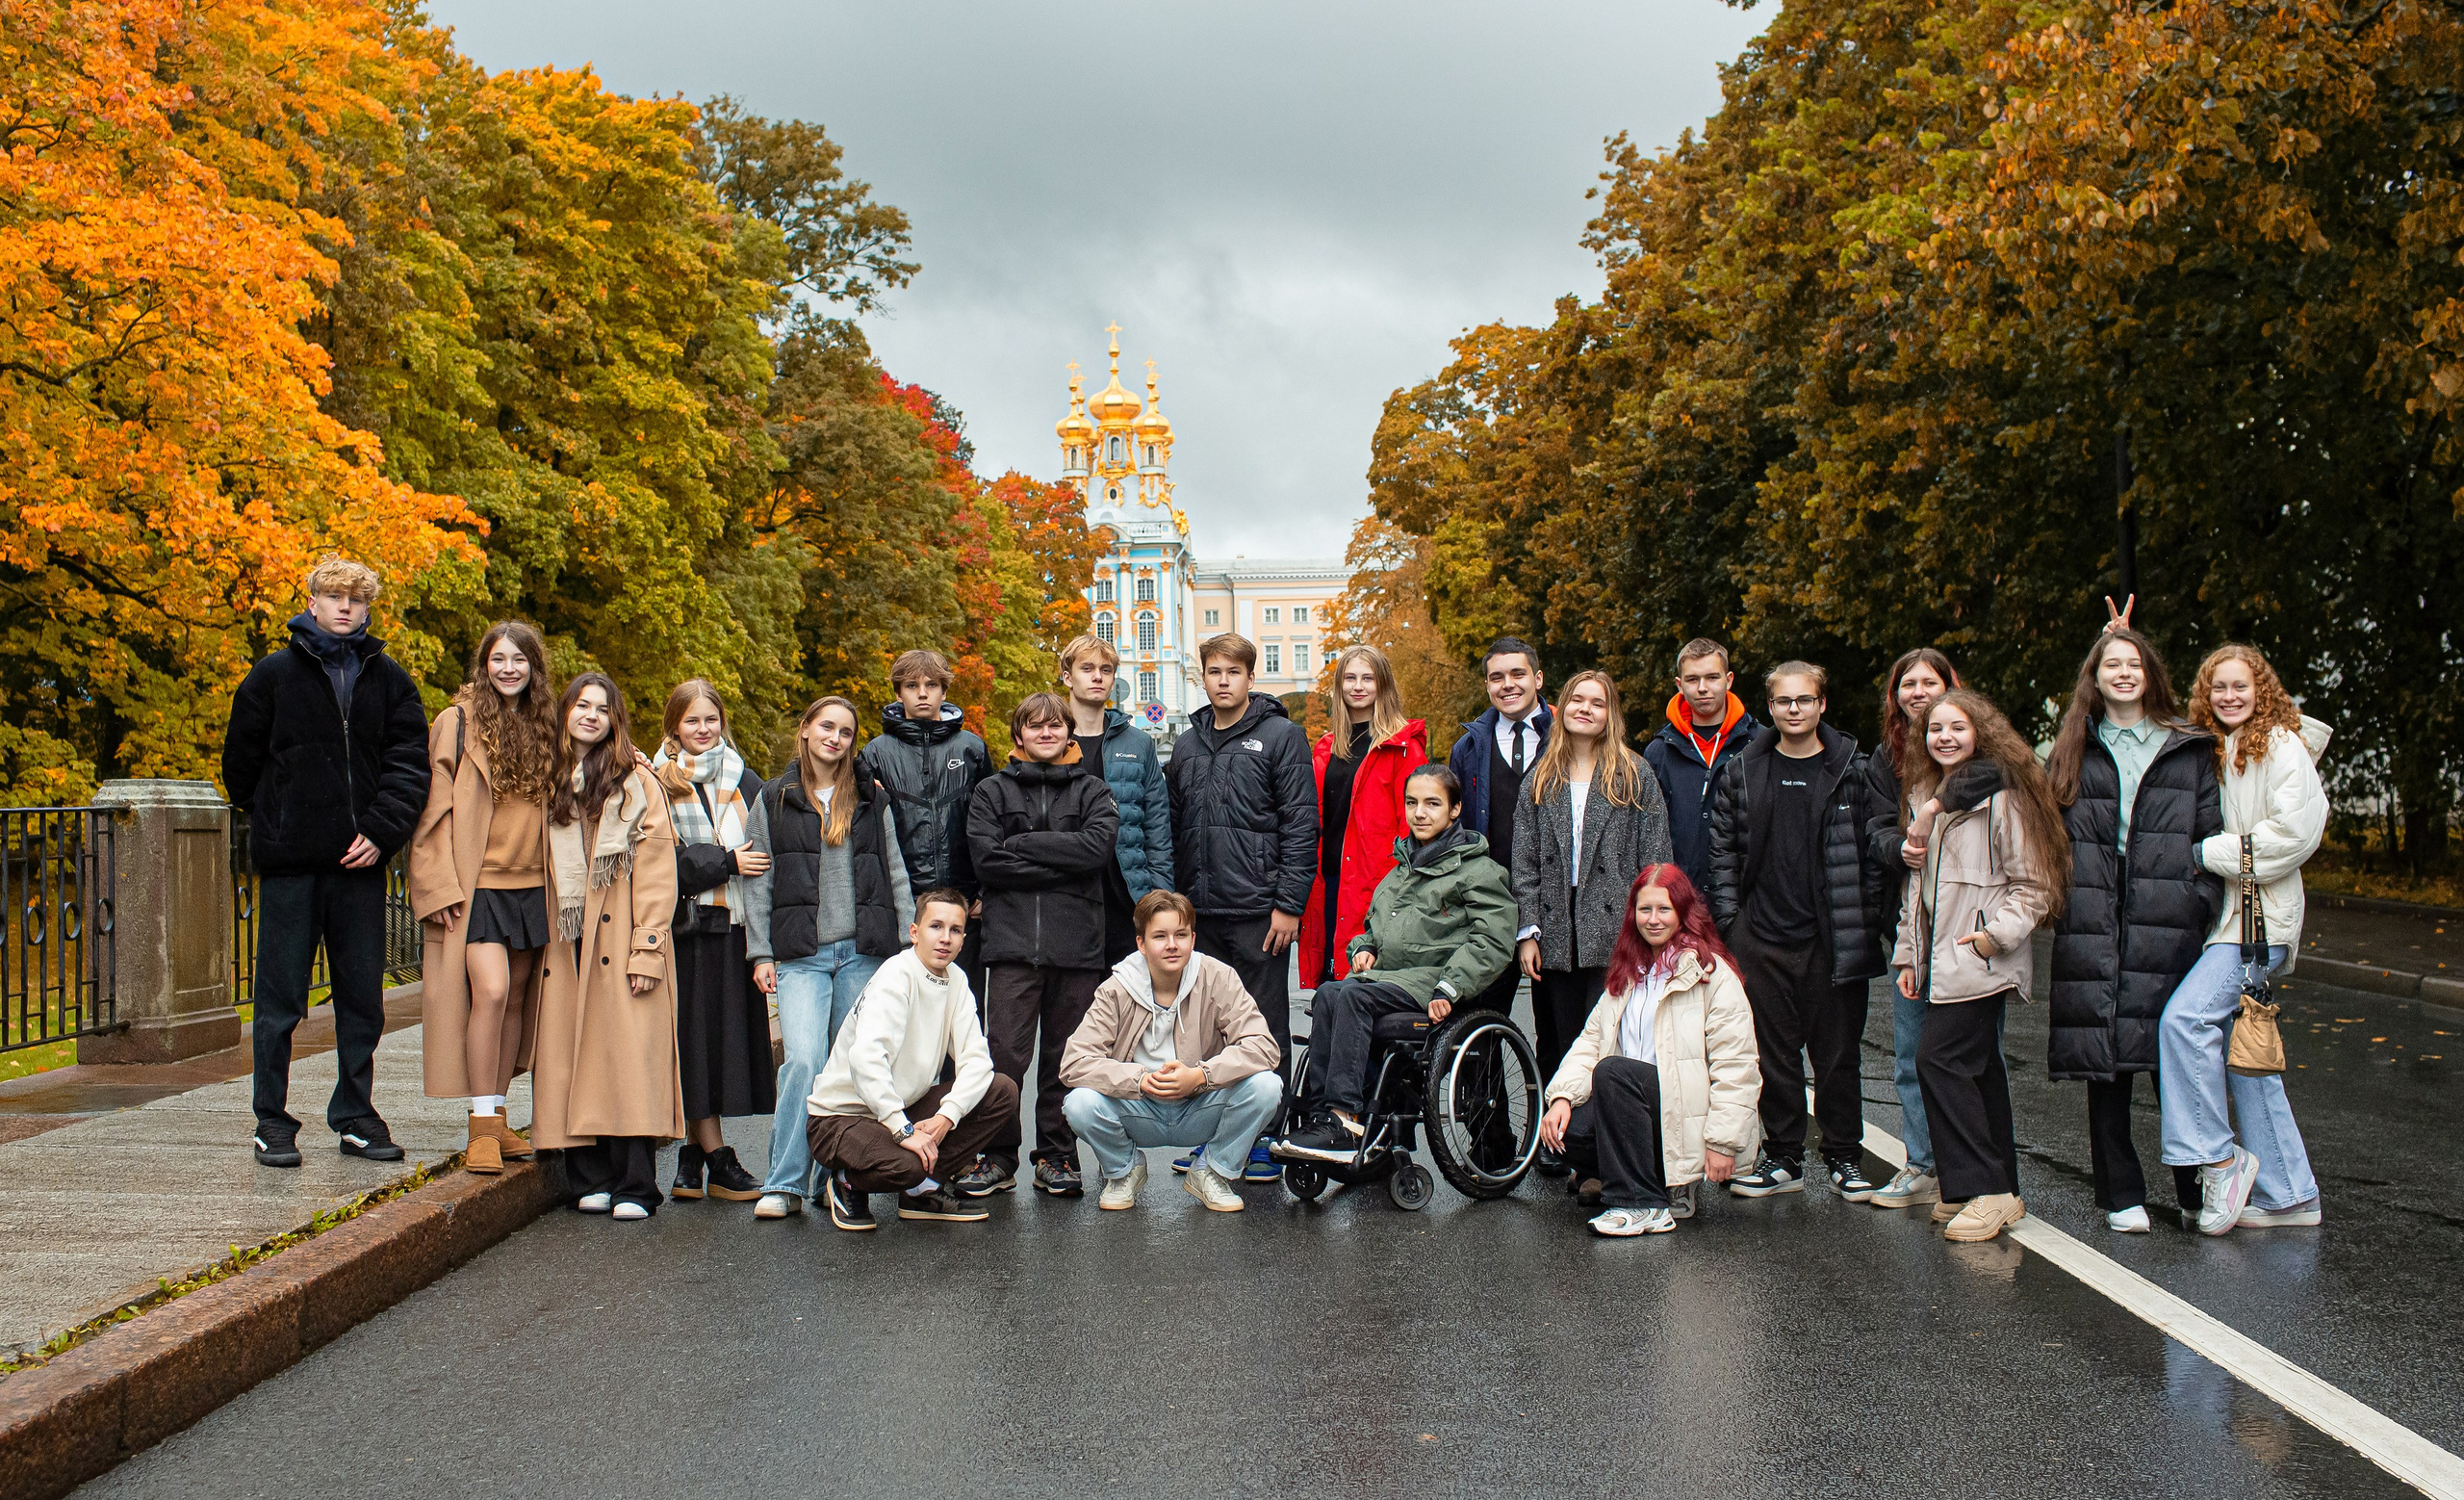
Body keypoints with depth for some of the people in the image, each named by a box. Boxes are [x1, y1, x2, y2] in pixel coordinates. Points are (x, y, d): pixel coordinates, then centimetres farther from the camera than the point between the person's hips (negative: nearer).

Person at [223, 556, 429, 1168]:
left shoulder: (388, 678, 8)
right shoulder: (274, 674, 3)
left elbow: (408, 761, 2)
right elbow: (241, 761, 9)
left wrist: (381, 830, -9)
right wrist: (272, 821, 8)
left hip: (360, 862, 2)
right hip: (290, 862, -2)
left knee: (362, 994, 7)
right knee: (280, 996, 1)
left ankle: (355, 1115, 17)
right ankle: (272, 1121, 10)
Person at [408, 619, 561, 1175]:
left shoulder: (543, 725, 13)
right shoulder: (458, 722, -3)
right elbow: (437, 808, -4)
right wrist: (441, 886, -11)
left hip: (532, 887, 5)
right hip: (477, 884, -5)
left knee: (517, 1000, 8)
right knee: (490, 990, -18)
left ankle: (498, 1122, 18)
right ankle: (483, 1127, -10)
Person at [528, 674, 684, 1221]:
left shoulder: (636, 780, 1)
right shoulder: (550, 781, 15)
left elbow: (657, 870, -4)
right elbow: (539, 864, 17)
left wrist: (647, 948, -11)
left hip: (620, 940, -4)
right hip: (565, 942, 4)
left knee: (629, 1057, -8)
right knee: (572, 1057, 1)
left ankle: (634, 1187, -7)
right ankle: (590, 1180, 8)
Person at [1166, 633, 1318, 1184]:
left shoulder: (1281, 736, -2)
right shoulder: (1187, 744, 15)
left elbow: (1301, 824, -7)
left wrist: (1289, 904, -13)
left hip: (1259, 910, -5)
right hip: (1199, 910, 5)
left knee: (1263, 1024, 1)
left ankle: (1265, 1140, 8)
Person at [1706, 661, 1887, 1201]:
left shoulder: (1853, 771, 2)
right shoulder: (1743, 772, 7)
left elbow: (1872, 852, 2)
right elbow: (1722, 848, 10)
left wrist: (1866, 926, -5)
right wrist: (1730, 920, 2)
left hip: (1831, 938, -2)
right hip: (1762, 937, 2)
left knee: (1838, 1052, 5)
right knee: (1774, 1054, 7)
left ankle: (1845, 1159, 17)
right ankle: (1783, 1159, 17)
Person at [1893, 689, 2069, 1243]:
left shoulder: (2001, 795, -8)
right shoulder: (1924, 797, 16)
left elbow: (2033, 883, -8)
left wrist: (1997, 933, -17)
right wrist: (1909, 954, 18)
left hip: (1980, 956, -8)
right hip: (1940, 957, 8)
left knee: (1939, 1057, -15)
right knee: (1977, 1067, 9)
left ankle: (1983, 1190, -10)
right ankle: (2001, 1190, 15)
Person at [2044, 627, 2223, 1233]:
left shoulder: (2189, 750, 12)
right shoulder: (2073, 751, 14)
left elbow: (2210, 835, 9)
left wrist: (2205, 905, -1)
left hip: (2166, 923, -1)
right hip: (2093, 924, 1)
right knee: (2103, 1055, 1)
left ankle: (2195, 1185, 14)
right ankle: (2121, 1194, 9)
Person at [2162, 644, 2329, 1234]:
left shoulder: (2282, 745, -6)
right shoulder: (2214, 752, 17)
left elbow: (2296, 830, -16)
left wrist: (2211, 852, -13)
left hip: (2261, 915, -8)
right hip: (2225, 915, 9)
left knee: (2185, 1017, -22)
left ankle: (2219, 1157, -11)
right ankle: (2287, 1193, 14)